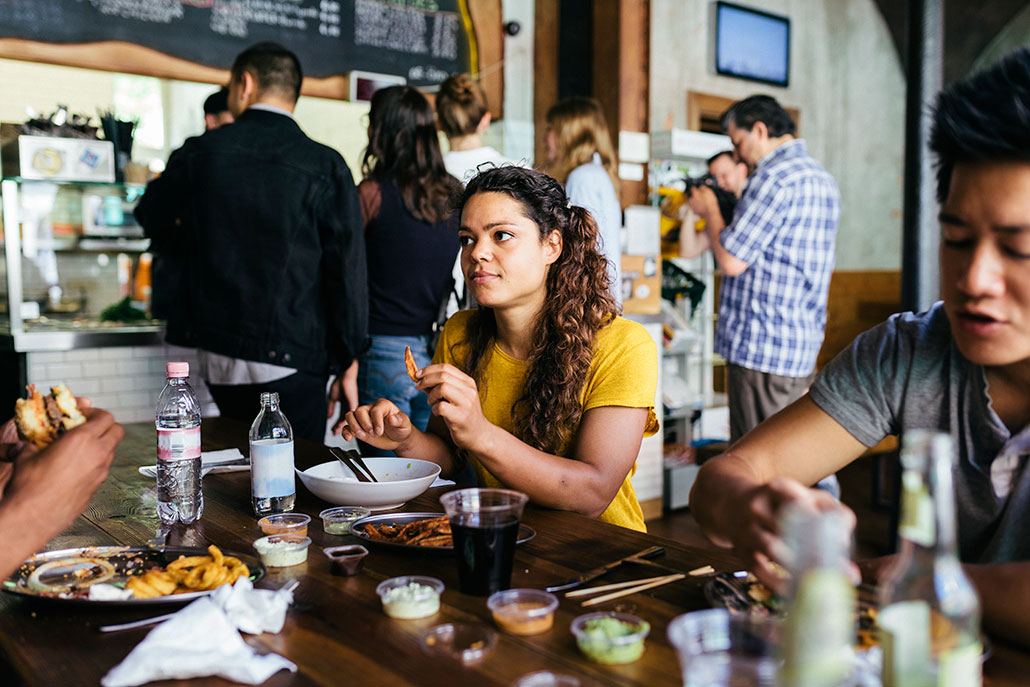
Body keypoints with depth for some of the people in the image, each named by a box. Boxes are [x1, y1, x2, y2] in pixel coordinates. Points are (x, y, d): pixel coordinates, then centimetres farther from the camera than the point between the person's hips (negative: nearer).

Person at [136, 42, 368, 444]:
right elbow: (347, 271, -7)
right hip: (290, 360, -3)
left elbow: (153, 216, 20)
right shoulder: (326, 166, -7)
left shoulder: (202, 151, 3)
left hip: (216, 355, 4)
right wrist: (348, 364, 1)